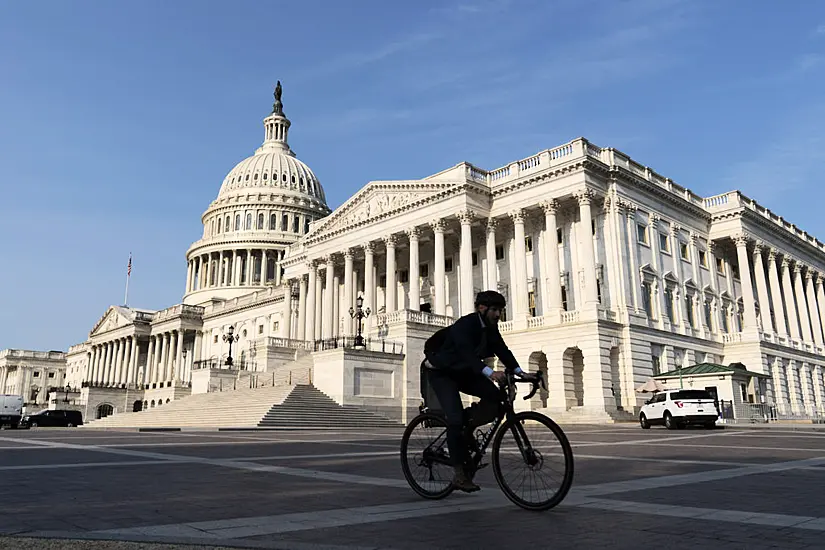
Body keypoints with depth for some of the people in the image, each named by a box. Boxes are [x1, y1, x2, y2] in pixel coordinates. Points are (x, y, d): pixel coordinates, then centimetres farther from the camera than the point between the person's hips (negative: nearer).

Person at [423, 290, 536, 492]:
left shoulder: (490, 327, -3)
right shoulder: (464, 325, -27)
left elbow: (502, 350, -7)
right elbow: (467, 353, -42)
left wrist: (519, 372, -20)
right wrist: (490, 373, -55)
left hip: (464, 372, 7)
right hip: (442, 373, -7)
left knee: (495, 398, -16)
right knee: (455, 419, -20)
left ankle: (467, 426, 8)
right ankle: (460, 475, -13)